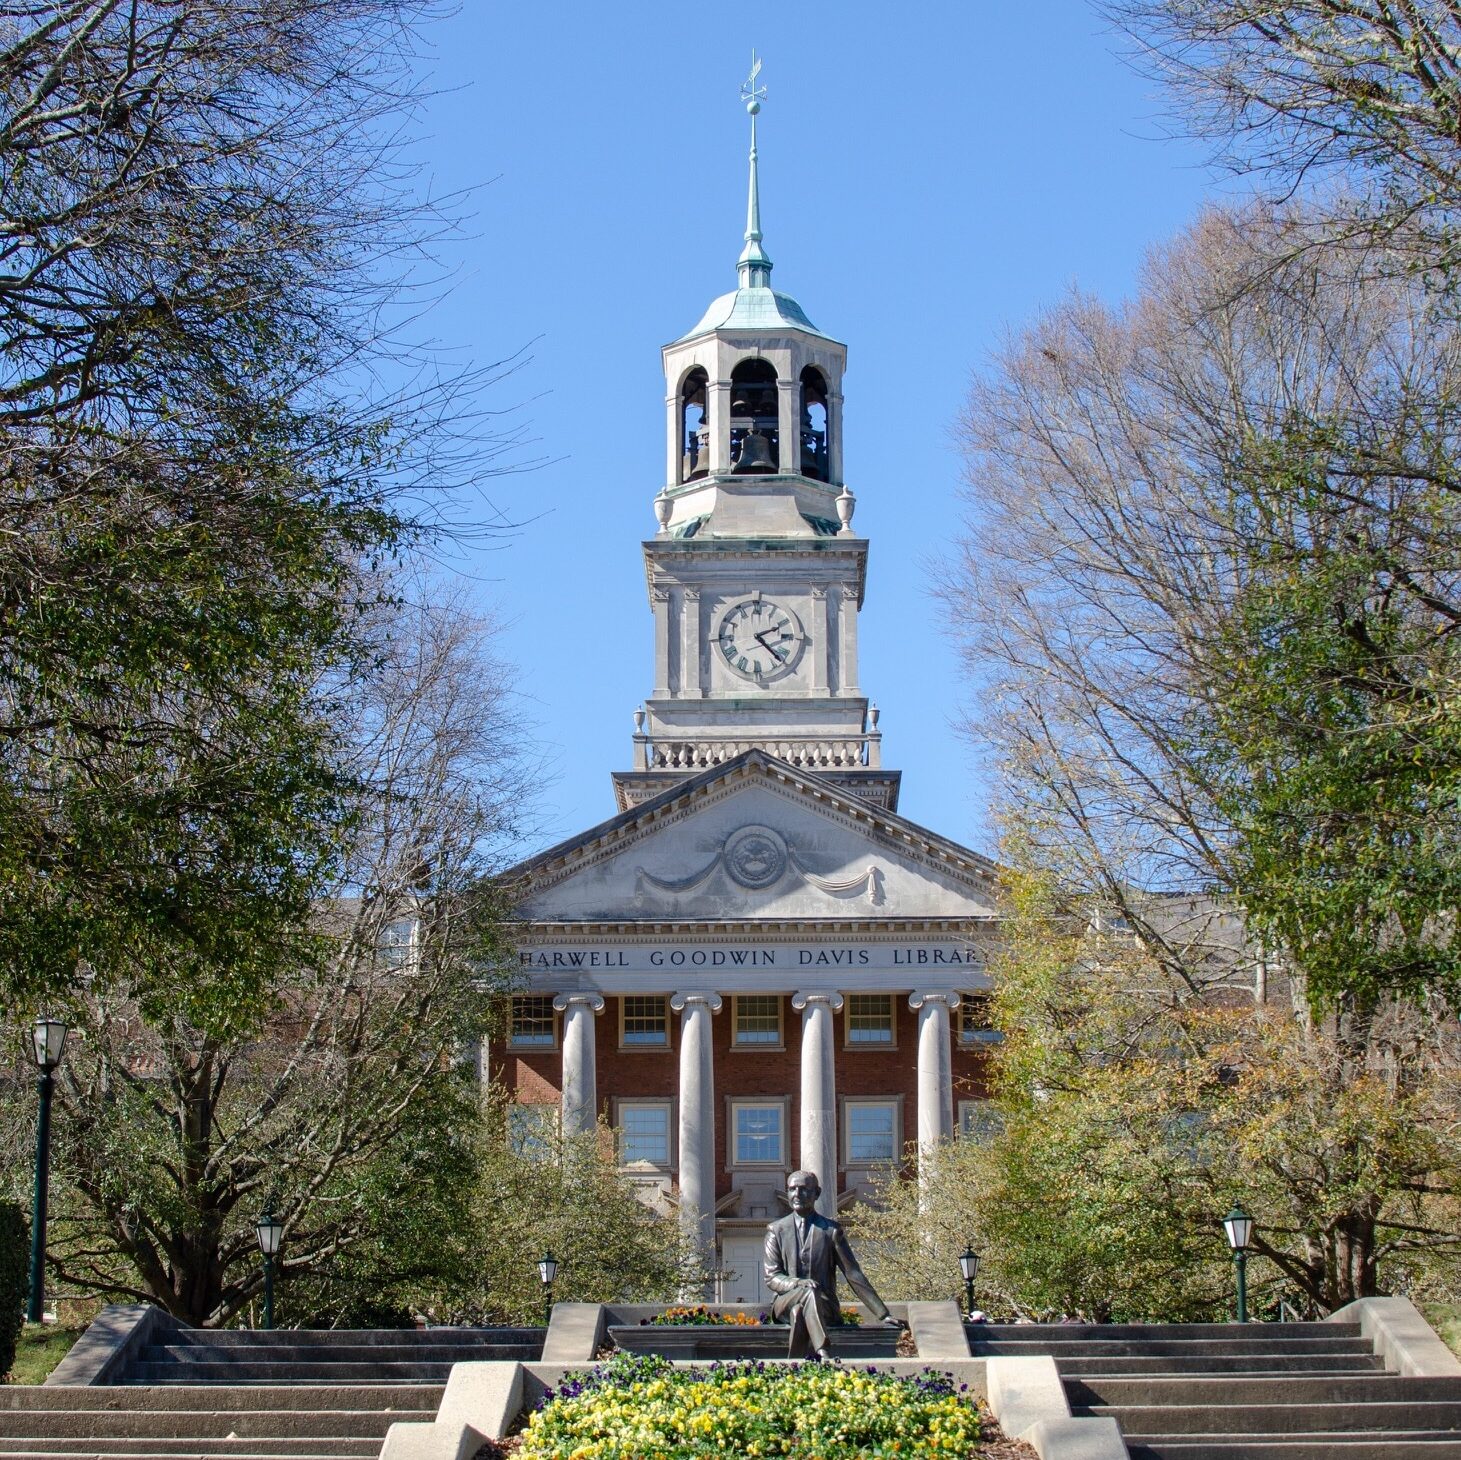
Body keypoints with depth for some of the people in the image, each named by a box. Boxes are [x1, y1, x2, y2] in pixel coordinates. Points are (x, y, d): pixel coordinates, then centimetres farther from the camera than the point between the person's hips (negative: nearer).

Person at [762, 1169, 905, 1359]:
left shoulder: (831, 1230, 9)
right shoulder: (776, 1230, 11)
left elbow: (853, 1274, 7)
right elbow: (772, 1277, 4)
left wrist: (883, 1314, 1)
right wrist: (797, 1283, -20)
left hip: (823, 1305, 0)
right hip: (785, 1303, 0)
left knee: (799, 1312, -36)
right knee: (809, 1292, -36)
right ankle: (822, 1354, -54)